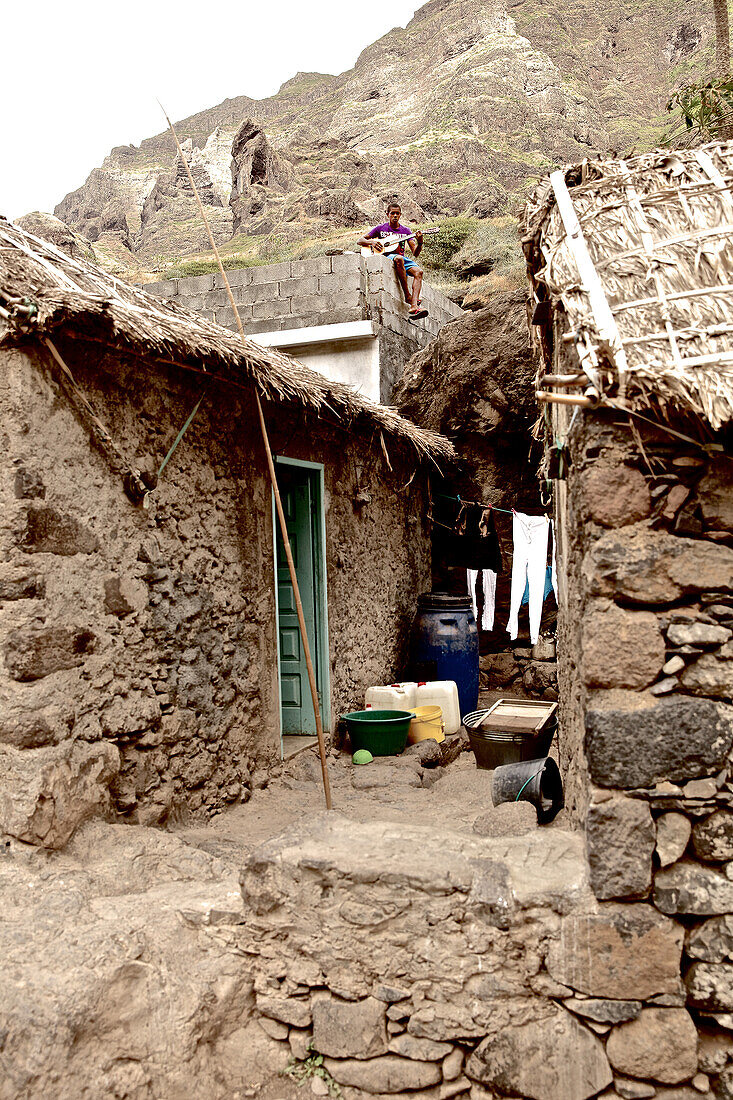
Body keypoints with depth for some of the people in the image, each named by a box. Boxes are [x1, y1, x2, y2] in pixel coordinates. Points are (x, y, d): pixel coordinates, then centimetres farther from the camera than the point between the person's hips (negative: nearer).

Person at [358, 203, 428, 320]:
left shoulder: (405, 231, 13)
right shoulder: (380, 228, 10)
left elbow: (415, 253, 5)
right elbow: (360, 241, 10)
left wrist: (420, 243, -16)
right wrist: (372, 242, -10)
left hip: (402, 258, 3)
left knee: (418, 272, -28)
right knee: (399, 258, -39)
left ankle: (414, 307, -44)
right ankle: (408, 296, -33)